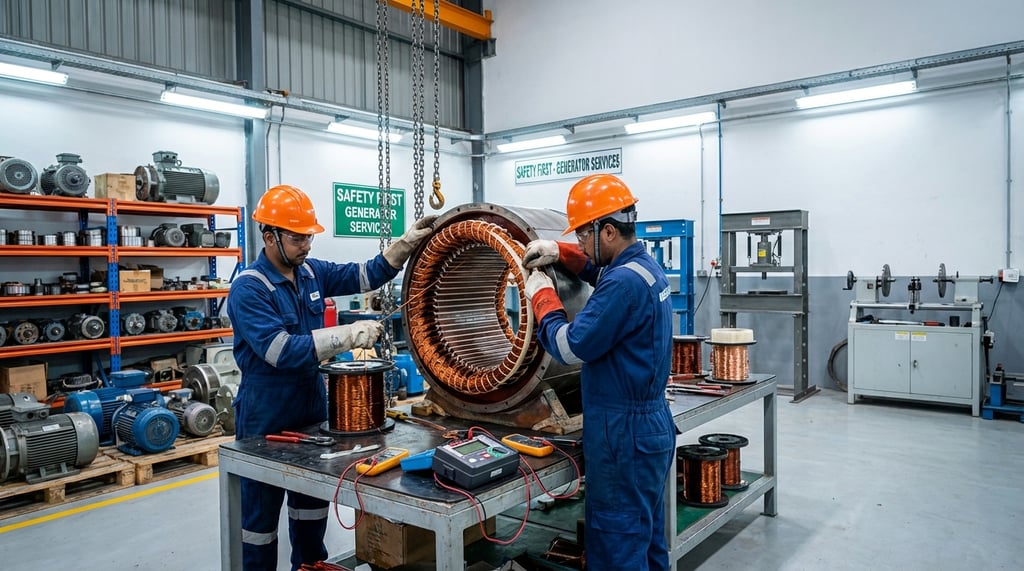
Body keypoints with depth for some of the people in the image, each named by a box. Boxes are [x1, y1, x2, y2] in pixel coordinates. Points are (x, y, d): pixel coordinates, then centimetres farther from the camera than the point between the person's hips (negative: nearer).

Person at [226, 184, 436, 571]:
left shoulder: (312, 272, 1)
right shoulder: (247, 288, -20)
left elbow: (365, 276, 4)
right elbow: (282, 351, -29)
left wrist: (406, 243, -10)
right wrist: (348, 336, -35)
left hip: (312, 407, 7)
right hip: (266, 418, -7)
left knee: (312, 503, 22)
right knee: (260, 513, 8)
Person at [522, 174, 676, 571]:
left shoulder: (625, 282, -23)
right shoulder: (645, 266, 8)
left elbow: (571, 348, -20)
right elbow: (603, 271, 29)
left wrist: (541, 295, -5)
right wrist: (560, 253, 12)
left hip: (625, 432, -10)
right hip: (650, 425, 10)